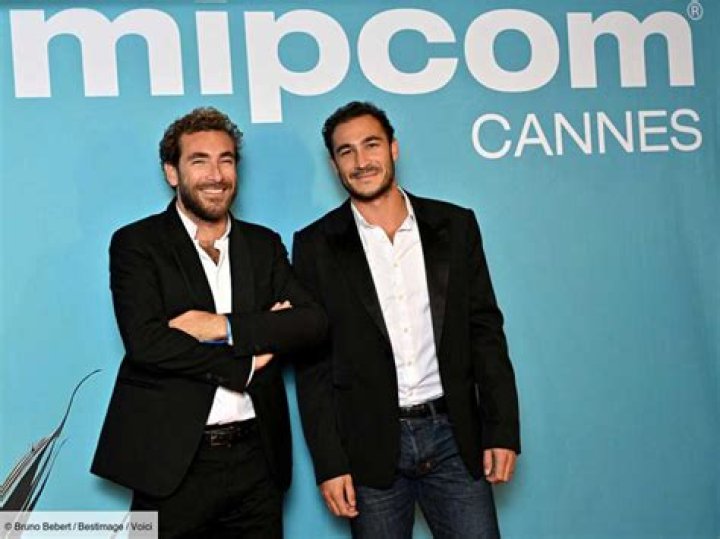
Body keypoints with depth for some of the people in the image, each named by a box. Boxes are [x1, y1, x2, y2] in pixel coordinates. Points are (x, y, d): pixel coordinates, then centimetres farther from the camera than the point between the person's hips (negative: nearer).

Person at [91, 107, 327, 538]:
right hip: (172, 462, -3)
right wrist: (244, 365, -9)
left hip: (255, 458, 3)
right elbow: (145, 342, -14)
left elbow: (314, 322, -2)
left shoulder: (264, 245, 10)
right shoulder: (135, 244, -2)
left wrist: (227, 327, -15)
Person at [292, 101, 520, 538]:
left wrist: (503, 430, 0)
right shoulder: (317, 246, 0)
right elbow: (312, 362, -1)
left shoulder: (455, 226, 5)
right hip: (371, 446, -1)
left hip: (453, 436, 2)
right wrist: (329, 463, -5)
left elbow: (485, 329, 5)